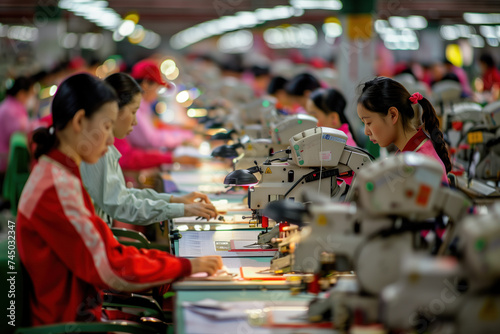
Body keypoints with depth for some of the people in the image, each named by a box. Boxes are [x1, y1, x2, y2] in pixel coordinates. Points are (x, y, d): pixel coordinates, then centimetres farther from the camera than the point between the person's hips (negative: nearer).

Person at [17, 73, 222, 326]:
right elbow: (110, 270, -19)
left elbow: (107, 247, 11)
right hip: (68, 323, -9)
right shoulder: (57, 187, -21)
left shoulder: (61, 174, 10)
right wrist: (185, 266, -10)